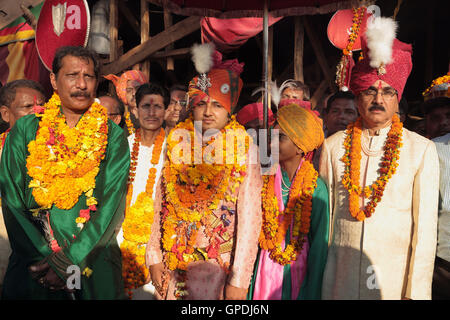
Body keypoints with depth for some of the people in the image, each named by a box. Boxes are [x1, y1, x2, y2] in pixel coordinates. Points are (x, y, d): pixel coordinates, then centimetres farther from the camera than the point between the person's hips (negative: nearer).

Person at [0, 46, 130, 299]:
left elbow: (111, 206, -8)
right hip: (32, 267, 1)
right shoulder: (25, 130, 1)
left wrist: (69, 262, -16)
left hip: (93, 262, 0)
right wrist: (49, 258, -13)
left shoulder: (114, 137, -2)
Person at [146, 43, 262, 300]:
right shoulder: (176, 142, 2)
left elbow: (250, 218, -11)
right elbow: (161, 206, 3)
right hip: (172, 265, 3)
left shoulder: (244, 150, -8)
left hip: (217, 267, -3)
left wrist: (239, 281, -13)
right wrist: (155, 257, 1)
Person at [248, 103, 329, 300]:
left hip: (297, 269, -2)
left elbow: (319, 242, -9)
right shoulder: (265, 180, -5)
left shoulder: (316, 188, -14)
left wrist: (311, 293, -7)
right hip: (266, 267, 2)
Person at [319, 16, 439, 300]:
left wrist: (416, 292, -5)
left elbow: (426, 226, -3)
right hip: (340, 280, 1)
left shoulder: (422, 150, -2)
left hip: (395, 281, 0)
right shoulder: (333, 146, 1)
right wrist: (322, 286, 4)